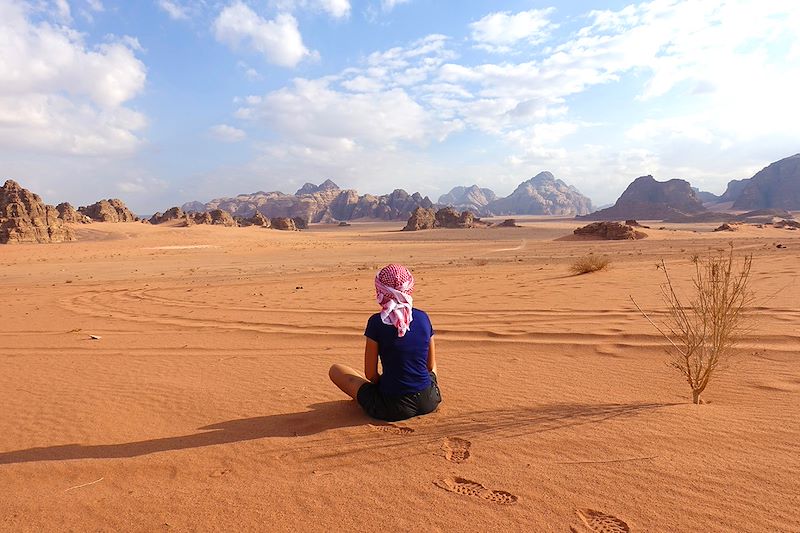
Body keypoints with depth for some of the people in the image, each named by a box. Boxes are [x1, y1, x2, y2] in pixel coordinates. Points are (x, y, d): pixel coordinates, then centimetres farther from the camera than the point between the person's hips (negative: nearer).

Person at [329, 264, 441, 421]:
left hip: (393, 408, -5)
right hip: (429, 402, 5)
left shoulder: (377, 322, -13)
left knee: (335, 370, 11)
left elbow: (371, 374, -7)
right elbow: (431, 366, 9)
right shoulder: (423, 317, -1)